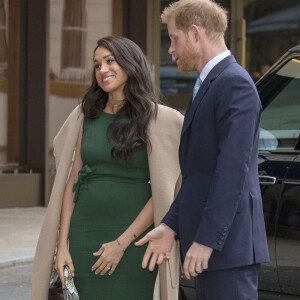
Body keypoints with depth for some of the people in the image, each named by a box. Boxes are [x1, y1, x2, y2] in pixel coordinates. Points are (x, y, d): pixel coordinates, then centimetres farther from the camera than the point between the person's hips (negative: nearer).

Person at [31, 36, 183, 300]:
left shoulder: (156, 118, -4)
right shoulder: (87, 116, 10)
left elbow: (161, 193, -8)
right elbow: (72, 181, 9)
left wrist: (122, 243, -13)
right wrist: (62, 244, 1)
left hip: (134, 234, -4)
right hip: (84, 233, 4)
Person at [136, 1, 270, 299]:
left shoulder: (235, 84, -13)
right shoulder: (209, 85, 19)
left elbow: (232, 169, -20)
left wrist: (207, 240, -21)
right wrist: (170, 226, 12)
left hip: (227, 241, -10)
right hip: (207, 241, 10)